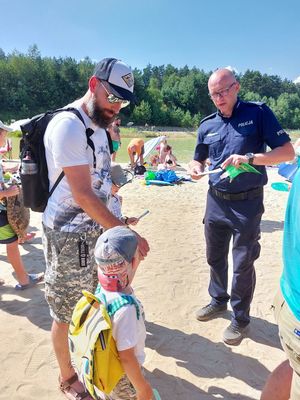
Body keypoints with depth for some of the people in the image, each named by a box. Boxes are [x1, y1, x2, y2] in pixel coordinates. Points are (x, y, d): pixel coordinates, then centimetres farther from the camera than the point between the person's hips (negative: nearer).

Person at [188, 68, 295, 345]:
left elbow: (288, 151, -11)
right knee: (215, 257, 17)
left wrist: (250, 158, -26)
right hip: (216, 200, 5)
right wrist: (196, 168, -6)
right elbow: (199, 159, 18)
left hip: (247, 203, -4)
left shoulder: (258, 113, -7)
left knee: (243, 264, 4)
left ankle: (240, 318, 26)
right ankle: (218, 301, 41)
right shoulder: (207, 125, 6)